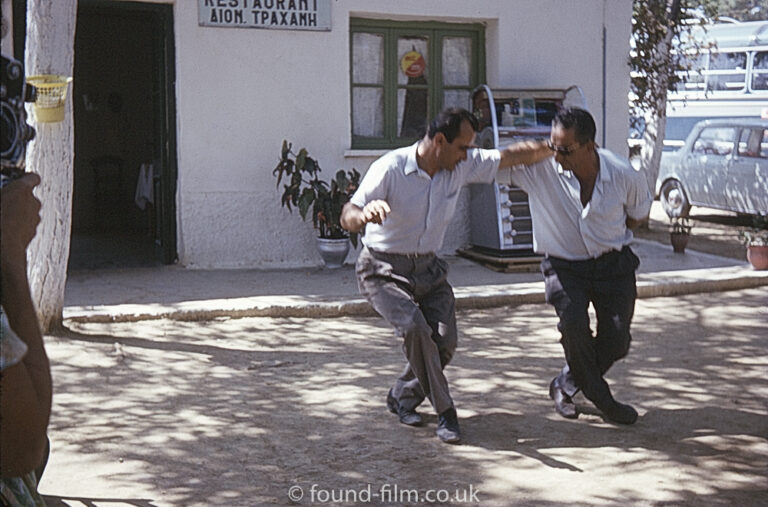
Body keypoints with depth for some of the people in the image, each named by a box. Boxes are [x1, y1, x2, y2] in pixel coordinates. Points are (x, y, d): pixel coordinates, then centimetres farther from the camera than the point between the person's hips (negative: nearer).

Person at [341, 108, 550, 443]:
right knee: (416, 329, -27)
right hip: (384, 270, -5)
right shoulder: (390, 169, -19)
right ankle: (444, 412, -10)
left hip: (428, 270, 5)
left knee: (445, 341, -12)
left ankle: (402, 398, 15)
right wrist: (365, 214, -51)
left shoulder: (462, 166, -3)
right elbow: (348, 217, -28)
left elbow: (513, 156, 6)